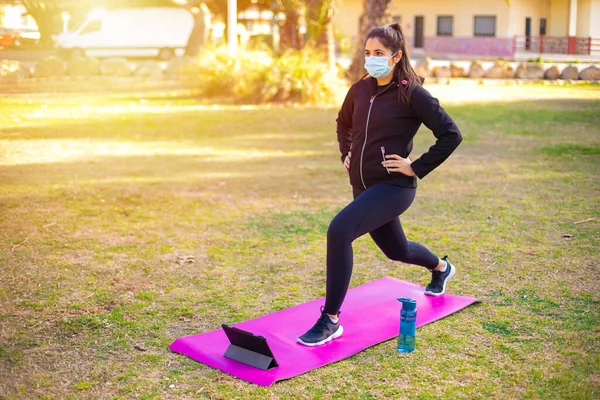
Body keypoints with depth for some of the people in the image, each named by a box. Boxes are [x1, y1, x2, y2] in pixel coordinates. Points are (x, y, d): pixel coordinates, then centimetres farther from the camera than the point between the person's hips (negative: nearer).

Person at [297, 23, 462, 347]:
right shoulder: (360, 90, 5)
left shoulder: (411, 93, -13)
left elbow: (451, 135, -14)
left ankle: (330, 321, -18)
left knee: (339, 230, -28)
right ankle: (441, 268, 61)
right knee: (396, 250, 26)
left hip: (394, 187, -7)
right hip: (363, 185, 8)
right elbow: (343, 124, 25)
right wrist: (346, 154, 11)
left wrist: (417, 168, -15)